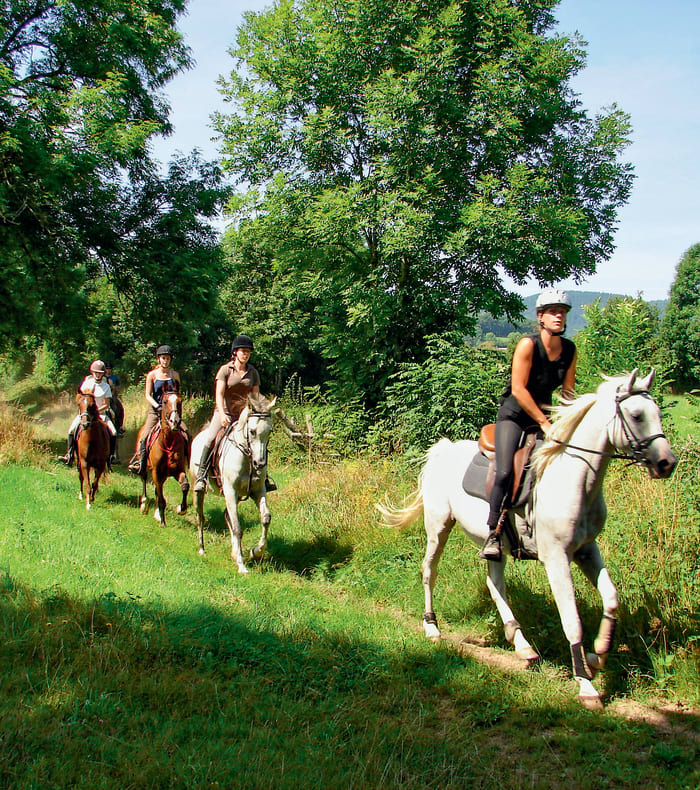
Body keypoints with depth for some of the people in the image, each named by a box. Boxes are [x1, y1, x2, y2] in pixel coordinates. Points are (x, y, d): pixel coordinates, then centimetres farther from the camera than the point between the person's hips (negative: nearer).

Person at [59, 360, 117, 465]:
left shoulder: (106, 386, 0)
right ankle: (70, 455, -10)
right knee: (72, 430, -18)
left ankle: (111, 456, -9)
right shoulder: (87, 383, 4)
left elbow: (106, 405, -2)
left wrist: (97, 410, -17)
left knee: (113, 433, -20)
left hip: (101, 413, -1)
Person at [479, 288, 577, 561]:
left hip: (544, 415, 6)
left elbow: (568, 392, 10)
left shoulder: (570, 350, 1)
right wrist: (544, 423, -21)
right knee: (505, 472, -24)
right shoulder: (528, 345, -17)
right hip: (513, 416, -6)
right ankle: (493, 534, -13)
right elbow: (518, 389, -21)